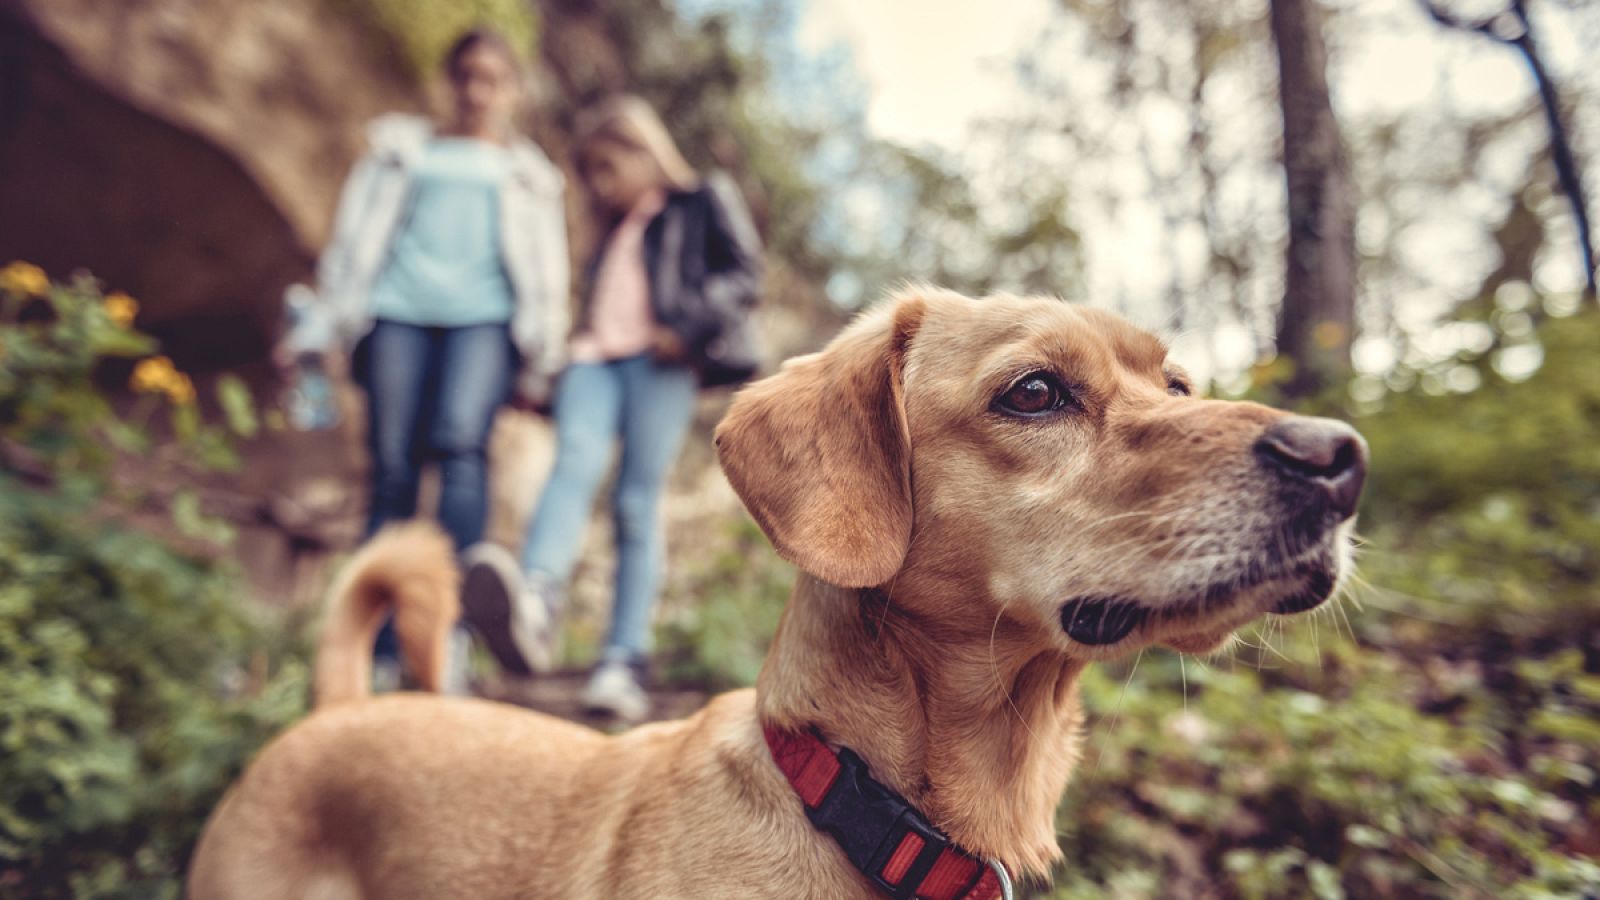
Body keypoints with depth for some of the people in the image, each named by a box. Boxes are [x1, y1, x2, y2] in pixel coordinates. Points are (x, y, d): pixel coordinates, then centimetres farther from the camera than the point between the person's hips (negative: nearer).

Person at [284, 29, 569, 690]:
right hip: (399, 310, 1)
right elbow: (356, 235, 20)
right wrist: (326, 318, 10)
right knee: (392, 470, -7)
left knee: (460, 439, -28)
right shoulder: (404, 148, 26)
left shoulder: (525, 172, 26)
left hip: (484, 315, -1)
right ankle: (381, 647, -2)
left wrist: (541, 363, 11)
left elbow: (546, 272, 21)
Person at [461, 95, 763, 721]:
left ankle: (622, 666, -15)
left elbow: (744, 275, 5)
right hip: (595, 358, 4)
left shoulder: (704, 202, 17)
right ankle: (533, 607, -48)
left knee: (638, 504, -13)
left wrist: (689, 328, -10)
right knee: (575, 462, -24)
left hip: (659, 362, -4)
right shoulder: (612, 234, 34)